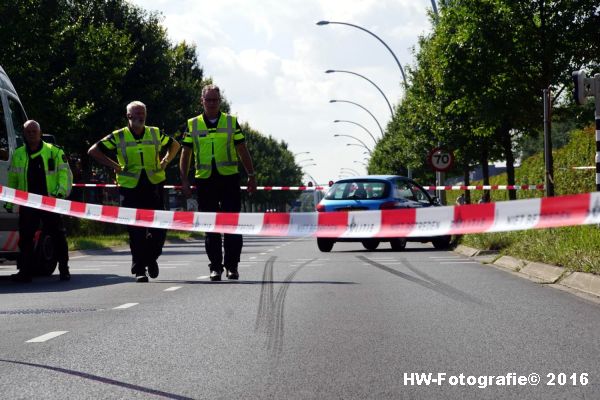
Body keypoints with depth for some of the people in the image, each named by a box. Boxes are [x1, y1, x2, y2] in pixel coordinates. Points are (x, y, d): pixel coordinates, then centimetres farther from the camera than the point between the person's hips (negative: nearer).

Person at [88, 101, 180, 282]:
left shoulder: (155, 134, 10)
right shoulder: (118, 137, 2)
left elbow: (174, 145, 26)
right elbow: (93, 151, 1)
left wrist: (166, 160, 8)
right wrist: (115, 166, -5)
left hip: (154, 186, 2)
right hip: (130, 188, -2)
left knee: (159, 228, 0)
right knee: (136, 232, -3)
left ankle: (151, 258, 26)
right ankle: (139, 269, 3)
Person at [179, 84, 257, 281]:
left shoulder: (231, 122, 8)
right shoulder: (192, 125, 8)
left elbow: (243, 151, 11)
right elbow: (185, 154, 10)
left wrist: (251, 176, 6)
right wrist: (184, 180, 2)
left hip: (229, 178, -1)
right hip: (204, 179, 1)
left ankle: (232, 265, 3)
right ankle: (215, 267, 10)